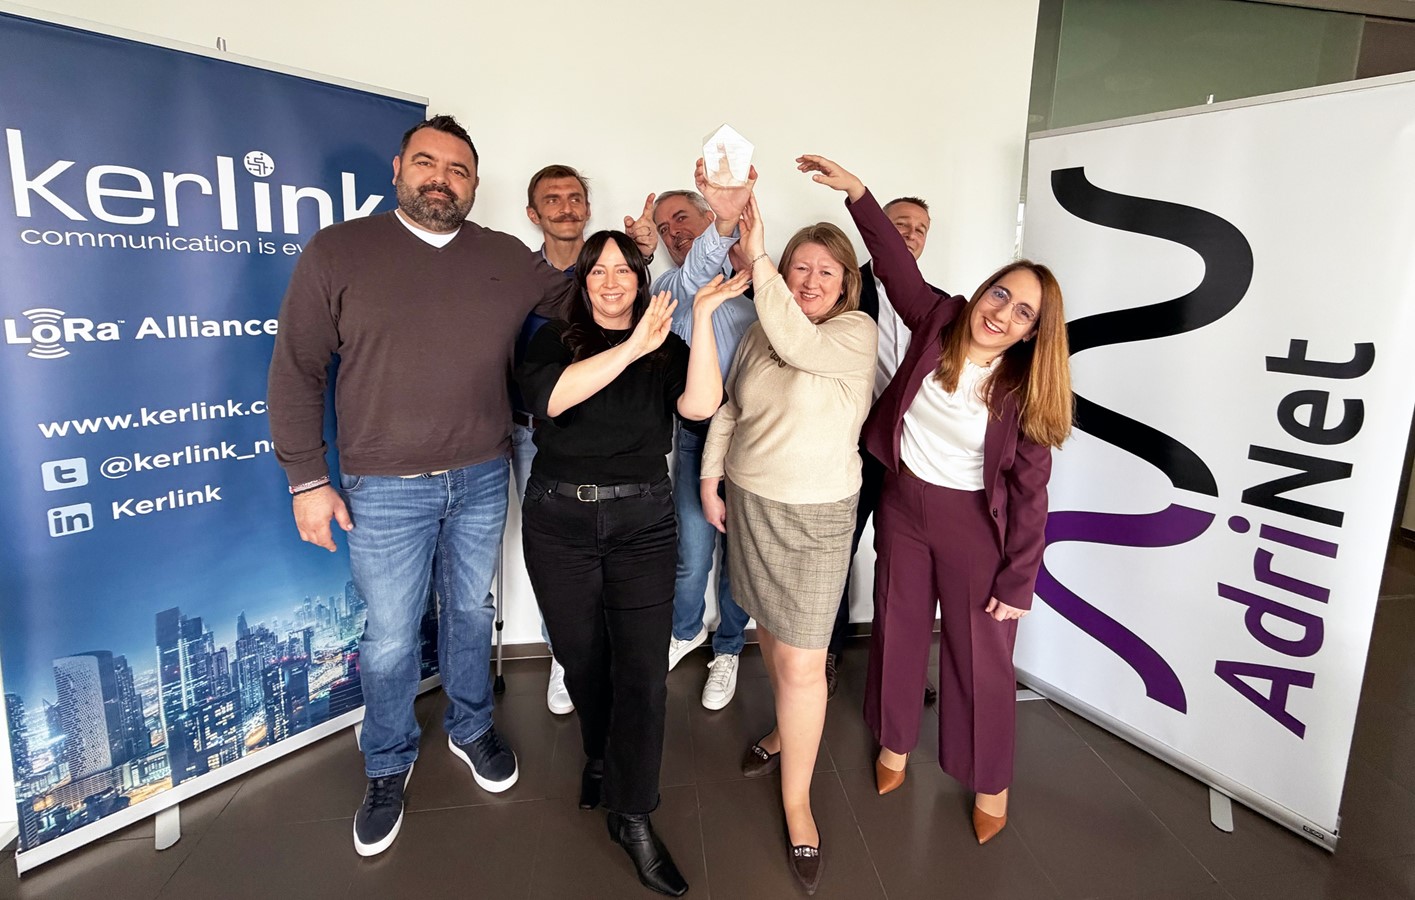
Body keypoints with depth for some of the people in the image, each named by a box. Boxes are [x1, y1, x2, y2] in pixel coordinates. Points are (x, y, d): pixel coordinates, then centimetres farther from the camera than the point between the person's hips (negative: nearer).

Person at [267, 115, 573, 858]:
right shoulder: (338, 252, -5)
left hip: (481, 480, 3)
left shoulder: (507, 258, 3)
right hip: (383, 489, -2)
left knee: (470, 613, 20)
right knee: (390, 639, 9)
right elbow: (297, 371, -4)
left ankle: (471, 727, 43)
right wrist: (307, 481, -6)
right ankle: (388, 767, 34)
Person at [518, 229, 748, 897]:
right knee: (582, 658, 14)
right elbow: (548, 397, -19)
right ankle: (599, 755, 44)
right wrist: (631, 347, -26)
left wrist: (703, 315, -20)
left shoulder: (666, 349, 4)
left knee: (643, 671, -4)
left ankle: (632, 816, 13)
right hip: (559, 521, 1)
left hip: (641, 522, 0)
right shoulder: (555, 340, 3)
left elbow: (700, 404, -15)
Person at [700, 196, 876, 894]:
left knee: (801, 662, -2)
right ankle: (789, 731, 48)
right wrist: (711, 480, 9)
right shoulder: (759, 331, 6)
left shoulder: (856, 333, -10)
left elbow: (799, 345, -31)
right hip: (748, 500, 6)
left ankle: (797, 802, 17)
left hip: (815, 514, -5)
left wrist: (756, 256, -30)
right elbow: (728, 409, 12)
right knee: (769, 629, 20)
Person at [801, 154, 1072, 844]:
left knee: (980, 655, 9)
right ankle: (895, 743, 43)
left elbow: (1028, 494, -13)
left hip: (974, 526, -3)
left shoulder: (1025, 394, -16)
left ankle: (990, 783, 33)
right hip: (902, 504, 4)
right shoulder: (937, 324, -9)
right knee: (898, 631, 18)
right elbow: (898, 264, -7)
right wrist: (856, 191, -14)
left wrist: (1017, 581, -12)